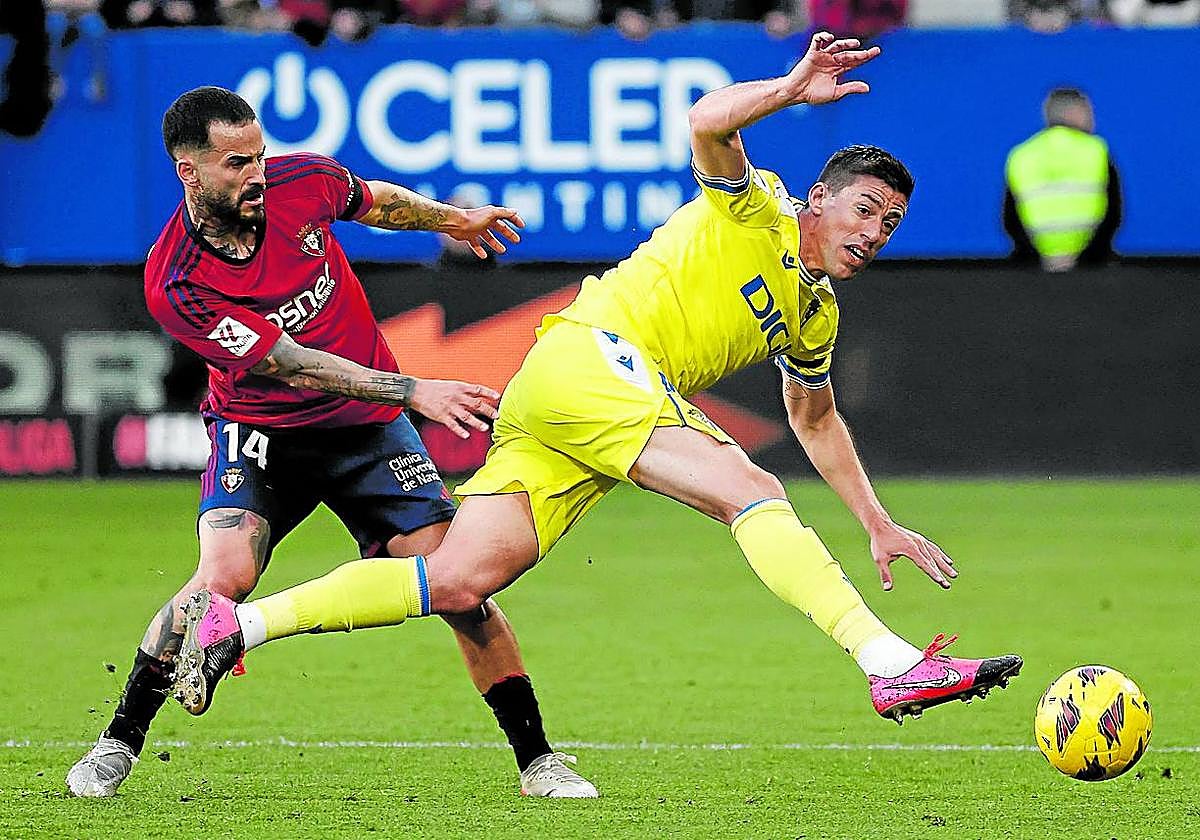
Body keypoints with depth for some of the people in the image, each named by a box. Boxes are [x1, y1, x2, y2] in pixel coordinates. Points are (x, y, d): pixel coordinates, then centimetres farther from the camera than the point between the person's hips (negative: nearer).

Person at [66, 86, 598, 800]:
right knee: (223, 577, -26)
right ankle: (121, 742, -7)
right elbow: (294, 367, -28)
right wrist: (415, 391, -34)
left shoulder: (302, 182, -13)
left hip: (368, 425, 3)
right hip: (261, 432, -3)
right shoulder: (176, 285, -25)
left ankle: (537, 759, 3)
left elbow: (377, 203, 13)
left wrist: (451, 219, 26)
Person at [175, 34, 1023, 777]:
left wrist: (877, 522, 37)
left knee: (459, 582, -4)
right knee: (754, 490, -24)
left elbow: (816, 420, 40)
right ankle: (892, 665, -36)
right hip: (589, 356, -8)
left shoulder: (817, 313, 25)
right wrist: (794, 89, -21)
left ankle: (235, 624, -2)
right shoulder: (755, 208, 2)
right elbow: (709, 122, -18)